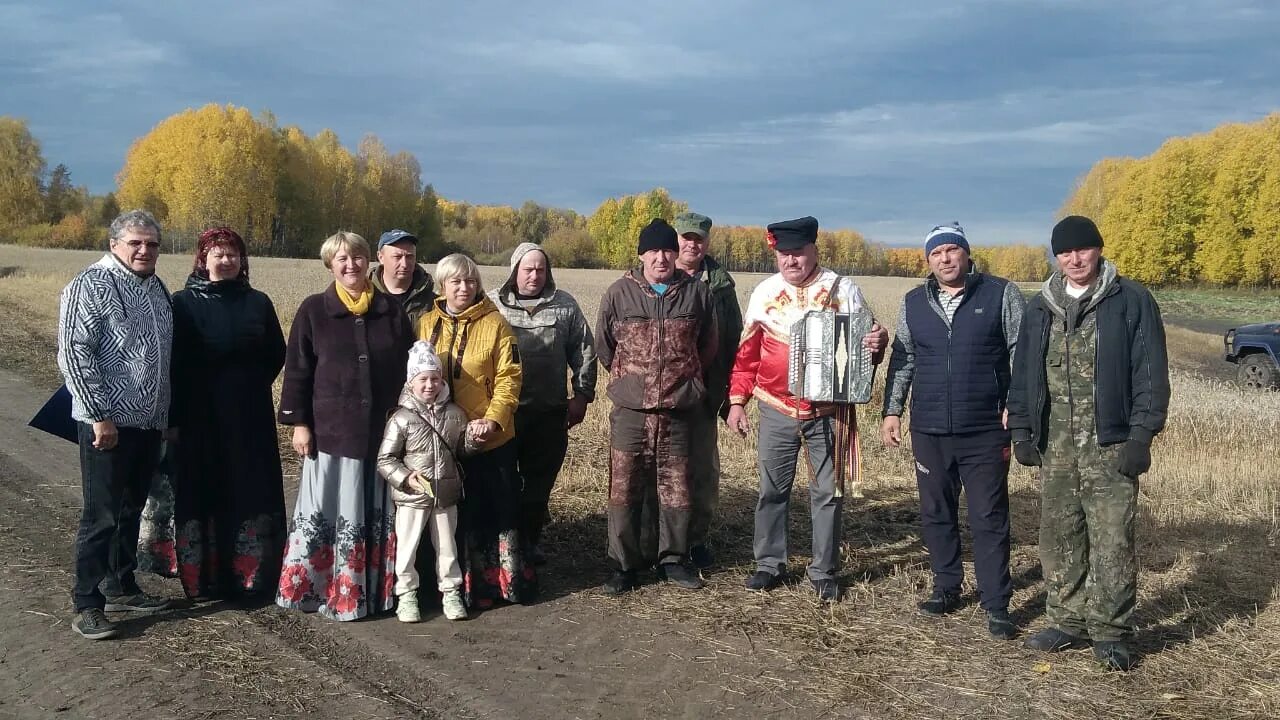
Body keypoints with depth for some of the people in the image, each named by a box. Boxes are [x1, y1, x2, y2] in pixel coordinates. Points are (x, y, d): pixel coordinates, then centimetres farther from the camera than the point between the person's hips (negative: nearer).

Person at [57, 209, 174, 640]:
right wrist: (100, 416, -18)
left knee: (131, 510, 16)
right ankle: (87, 605, 6)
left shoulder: (156, 288, 13)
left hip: (149, 423, 7)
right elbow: (74, 353, -16)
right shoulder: (91, 286, -10)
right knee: (101, 515, -3)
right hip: (109, 423, -7)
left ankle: (121, 587, 28)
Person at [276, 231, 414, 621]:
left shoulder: (391, 311, 7)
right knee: (325, 511, 1)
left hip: (384, 432, 3)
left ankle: (372, 589, 16)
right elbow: (297, 370, 0)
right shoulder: (314, 310, 1)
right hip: (331, 430, -2)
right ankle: (309, 588, 10)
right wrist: (299, 422, -5)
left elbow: (408, 367, 11)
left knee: (378, 513, 7)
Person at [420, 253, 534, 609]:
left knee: (502, 509, 7)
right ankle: (469, 585, 24)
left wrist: (493, 420, -18)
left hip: (492, 439, -3)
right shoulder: (427, 324, 5)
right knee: (459, 511, 12)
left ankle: (511, 579, 21)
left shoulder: (495, 323, -4)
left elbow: (509, 377, -7)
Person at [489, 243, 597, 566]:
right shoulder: (492, 304, 2)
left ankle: (530, 539, 22)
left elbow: (584, 351, 10)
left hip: (550, 412, 1)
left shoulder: (565, 305, 6)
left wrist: (582, 394, 5)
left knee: (540, 479, 8)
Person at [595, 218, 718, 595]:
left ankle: (674, 559, 23)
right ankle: (623, 565, 14)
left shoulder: (697, 293, 2)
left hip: (677, 411, 1)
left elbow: (707, 348, 14)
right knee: (624, 490, 3)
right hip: (629, 411, -1)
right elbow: (603, 346, 10)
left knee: (676, 488, 8)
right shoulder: (619, 293, -1)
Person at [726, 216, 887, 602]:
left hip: (828, 412, -1)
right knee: (772, 490, 10)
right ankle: (769, 564, 24)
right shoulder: (764, 292, 2)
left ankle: (824, 571, 18)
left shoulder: (844, 290, -4)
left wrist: (876, 344, -24)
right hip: (777, 412, 2)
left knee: (828, 493, 6)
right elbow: (747, 353, 9)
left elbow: (863, 343, 0)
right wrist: (737, 401, 6)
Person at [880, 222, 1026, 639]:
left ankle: (996, 606, 7)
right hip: (928, 431, 4)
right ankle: (946, 588, 27)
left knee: (989, 520, 0)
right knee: (936, 515, 12)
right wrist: (892, 410, 11)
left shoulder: (1001, 295, -1)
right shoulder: (914, 303, 9)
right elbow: (902, 360, 15)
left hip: (985, 432, -3)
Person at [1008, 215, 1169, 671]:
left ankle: (1110, 633, 8)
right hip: (1054, 446, 5)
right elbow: (1023, 374, 16)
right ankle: (1069, 623, 21)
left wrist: (1141, 434, -9)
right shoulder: (1040, 308, 12)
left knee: (1113, 541, -4)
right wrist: (1021, 430, 8)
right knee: (1058, 539, 9)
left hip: (1109, 446, -4)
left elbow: (1150, 372, -4)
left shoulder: (1131, 301, -1)